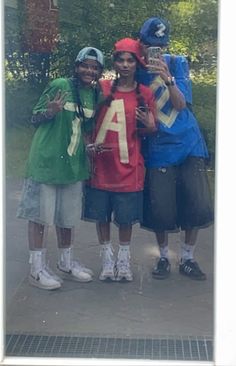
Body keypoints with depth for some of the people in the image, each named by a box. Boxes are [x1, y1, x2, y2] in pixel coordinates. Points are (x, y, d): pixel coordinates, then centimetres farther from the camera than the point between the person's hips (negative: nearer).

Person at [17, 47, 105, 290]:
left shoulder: (96, 95, 8)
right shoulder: (59, 85, -10)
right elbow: (35, 118, -4)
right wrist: (51, 111, -24)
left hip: (73, 163, 6)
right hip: (46, 160, -6)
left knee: (67, 214, 15)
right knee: (40, 213, 0)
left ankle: (66, 262, 30)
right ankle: (37, 268, 8)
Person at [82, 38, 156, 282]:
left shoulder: (145, 94, 2)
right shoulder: (102, 88, 3)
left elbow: (152, 129, 6)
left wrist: (147, 125, -16)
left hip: (128, 165, -1)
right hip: (101, 163, 1)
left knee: (126, 216, 4)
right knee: (101, 213, 6)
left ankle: (124, 260, 22)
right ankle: (107, 259, 22)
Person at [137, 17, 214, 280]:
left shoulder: (177, 64, 1)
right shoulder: (136, 73, 2)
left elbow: (181, 103, -11)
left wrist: (167, 78, -25)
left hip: (188, 143, 1)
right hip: (158, 148, -1)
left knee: (197, 204, -2)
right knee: (160, 208, -3)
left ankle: (187, 258, 16)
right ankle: (163, 257, 21)